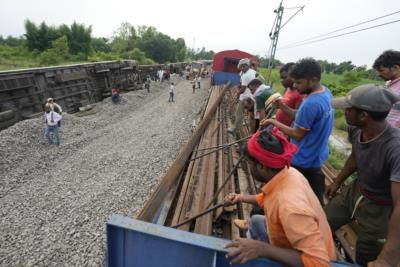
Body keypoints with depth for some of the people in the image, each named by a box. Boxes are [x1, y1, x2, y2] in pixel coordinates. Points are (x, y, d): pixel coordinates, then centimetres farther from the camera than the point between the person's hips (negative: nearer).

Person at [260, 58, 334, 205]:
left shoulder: (311, 103, -31)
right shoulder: (326, 92, 0)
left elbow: (298, 134, -22)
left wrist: (273, 122, -17)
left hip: (302, 161, -9)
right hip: (316, 157, 9)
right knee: (315, 195, 24)